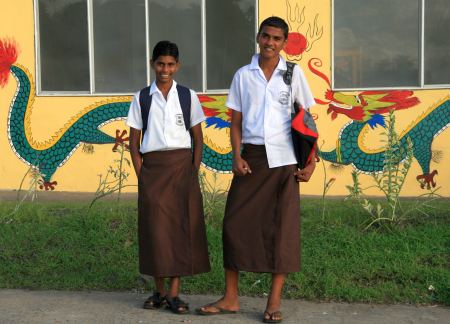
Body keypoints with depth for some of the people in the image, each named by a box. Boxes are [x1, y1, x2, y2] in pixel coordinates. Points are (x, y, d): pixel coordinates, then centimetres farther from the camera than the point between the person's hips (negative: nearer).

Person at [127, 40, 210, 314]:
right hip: (152, 169, 0)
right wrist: (141, 175, -2)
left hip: (181, 166, 0)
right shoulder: (141, 98, 5)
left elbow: (198, 139, 7)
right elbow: (134, 141, 7)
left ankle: (174, 294, 6)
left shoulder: (188, 96, 4)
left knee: (182, 227, -1)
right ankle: (160, 291, 15)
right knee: (154, 229, 2)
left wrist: (193, 173, -2)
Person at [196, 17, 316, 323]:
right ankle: (231, 298, 12)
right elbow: (236, 121, 7)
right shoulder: (243, 75, 6)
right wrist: (237, 157, -6)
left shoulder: (294, 74, 3)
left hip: (283, 160, -1)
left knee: (282, 228, 1)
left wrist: (312, 162, -2)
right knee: (235, 223, 0)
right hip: (251, 157, 2)